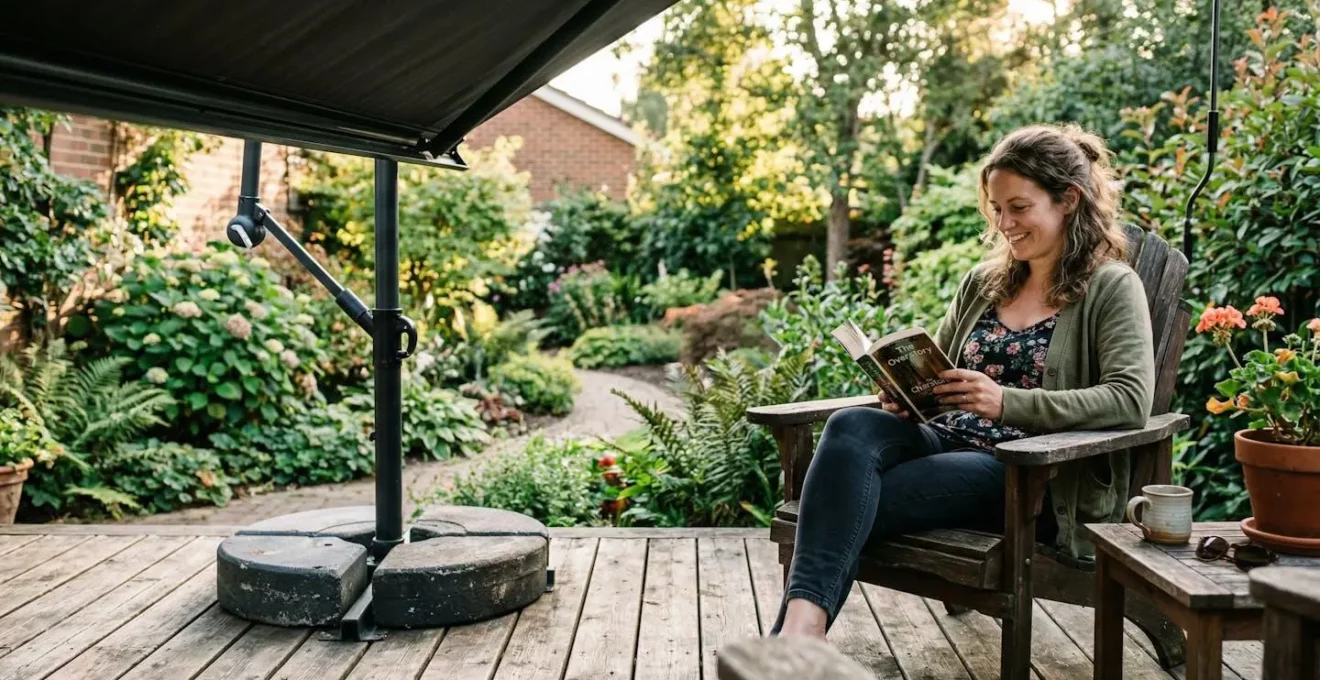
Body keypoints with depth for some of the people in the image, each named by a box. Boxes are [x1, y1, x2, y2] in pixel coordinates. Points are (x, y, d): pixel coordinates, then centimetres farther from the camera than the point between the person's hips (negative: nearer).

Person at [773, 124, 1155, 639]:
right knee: (851, 428, -30)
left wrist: (1008, 402, -23)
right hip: (949, 442, 5)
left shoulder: (1111, 287, 2)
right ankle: (802, 625, -44)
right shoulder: (981, 283, 20)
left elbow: (1131, 400, -12)